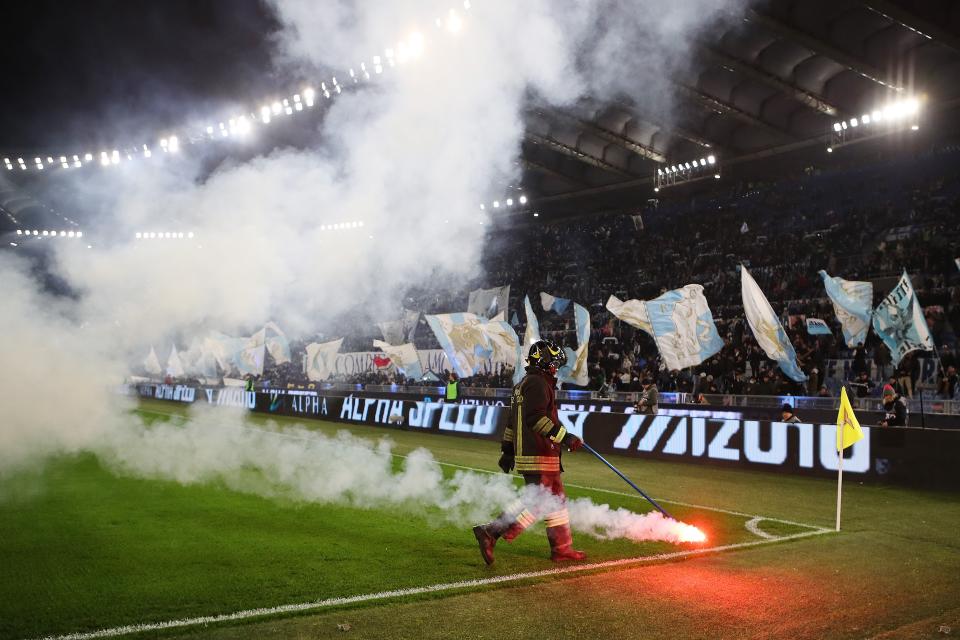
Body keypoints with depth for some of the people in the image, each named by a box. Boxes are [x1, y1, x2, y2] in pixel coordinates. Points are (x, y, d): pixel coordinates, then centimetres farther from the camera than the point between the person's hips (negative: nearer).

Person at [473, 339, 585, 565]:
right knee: (536, 502, -10)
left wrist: (507, 450, 23)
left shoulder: (524, 384, 20)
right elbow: (536, 417, -23)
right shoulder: (537, 383, -11)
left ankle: (562, 548, 19)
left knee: (557, 500, 14)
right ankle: (491, 532, -12)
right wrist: (564, 437, -22)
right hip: (538, 456, -11)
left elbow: (512, 420, 21)